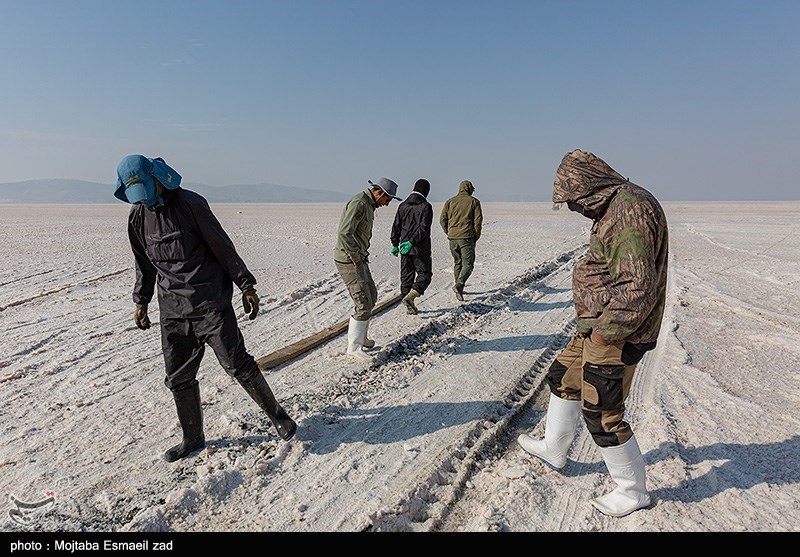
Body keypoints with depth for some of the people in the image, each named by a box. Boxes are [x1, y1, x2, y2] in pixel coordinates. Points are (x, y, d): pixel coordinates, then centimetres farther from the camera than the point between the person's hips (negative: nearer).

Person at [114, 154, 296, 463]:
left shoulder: (191, 204, -10)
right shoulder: (137, 216, 8)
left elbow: (223, 248, -8)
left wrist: (247, 286, -7)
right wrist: (141, 301, 20)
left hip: (211, 304, -6)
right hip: (172, 311, 6)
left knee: (238, 365, -5)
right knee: (178, 379, 9)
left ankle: (277, 415, 15)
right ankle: (193, 439, 28)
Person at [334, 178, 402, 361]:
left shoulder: (369, 205, 15)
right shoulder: (359, 203, -18)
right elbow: (344, 233, -27)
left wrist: (362, 256, 12)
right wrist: (356, 259, -20)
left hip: (358, 258, 11)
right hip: (348, 260, -11)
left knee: (371, 295, 20)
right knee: (364, 303, -10)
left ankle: (360, 335, 33)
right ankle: (354, 347, -1)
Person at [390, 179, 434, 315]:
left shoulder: (403, 205, 7)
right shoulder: (426, 206, -9)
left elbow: (396, 226, 9)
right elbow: (424, 228, -19)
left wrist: (395, 244, 14)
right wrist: (412, 242, -17)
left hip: (405, 247, 5)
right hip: (420, 248, -5)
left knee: (406, 275, 12)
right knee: (424, 273, 7)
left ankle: (409, 306, 16)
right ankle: (409, 297, -12)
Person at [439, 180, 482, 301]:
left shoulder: (450, 201, 10)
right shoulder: (474, 201, 2)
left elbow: (442, 219, 6)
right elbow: (478, 220, -4)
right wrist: (476, 236, 6)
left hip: (452, 237, 4)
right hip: (467, 237, -4)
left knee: (457, 263, 16)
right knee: (468, 264, -1)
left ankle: (460, 290, 20)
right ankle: (459, 284, -23)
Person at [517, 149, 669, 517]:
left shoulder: (630, 210, -23)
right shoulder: (615, 208, 10)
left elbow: (638, 287, -29)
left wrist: (605, 331, -19)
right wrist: (597, 325, 15)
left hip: (617, 335, -11)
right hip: (600, 325, 11)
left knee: (601, 412, 2)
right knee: (563, 378, 21)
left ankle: (633, 490, 24)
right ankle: (553, 450, 40)